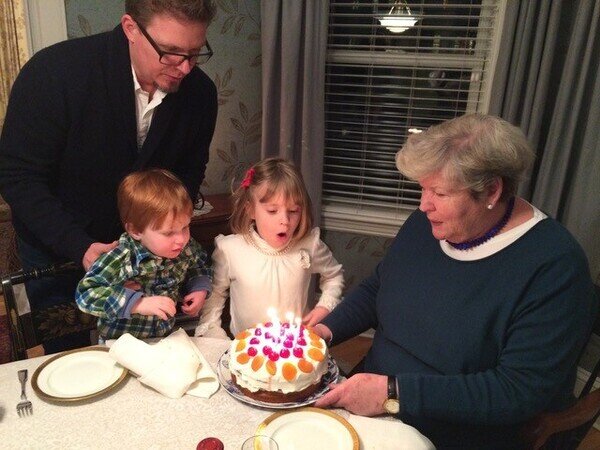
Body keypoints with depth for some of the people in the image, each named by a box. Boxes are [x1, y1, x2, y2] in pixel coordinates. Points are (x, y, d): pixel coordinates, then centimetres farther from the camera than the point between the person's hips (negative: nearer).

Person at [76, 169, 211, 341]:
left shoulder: (187, 248, -7)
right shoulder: (120, 260, -22)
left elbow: (198, 268, 14)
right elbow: (85, 293, -24)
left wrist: (200, 289, -5)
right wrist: (138, 303, -30)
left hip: (166, 338, 3)